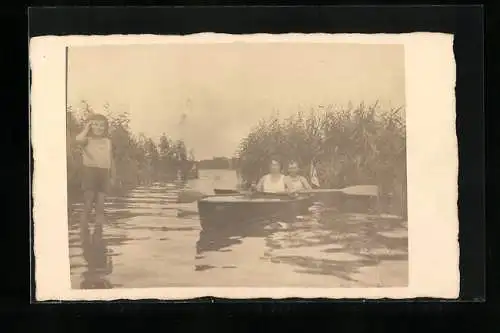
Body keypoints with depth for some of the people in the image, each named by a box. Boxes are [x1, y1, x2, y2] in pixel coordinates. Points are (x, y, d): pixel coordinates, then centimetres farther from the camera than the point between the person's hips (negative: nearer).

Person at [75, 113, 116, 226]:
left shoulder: (107, 142, 14)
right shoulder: (87, 140, 1)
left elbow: (111, 160, 18)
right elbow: (79, 139, -25)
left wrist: (112, 177, 16)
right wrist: (87, 128, -8)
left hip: (104, 172, 4)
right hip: (90, 170, -4)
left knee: (101, 201, 5)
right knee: (89, 199, -5)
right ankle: (84, 225, 4)